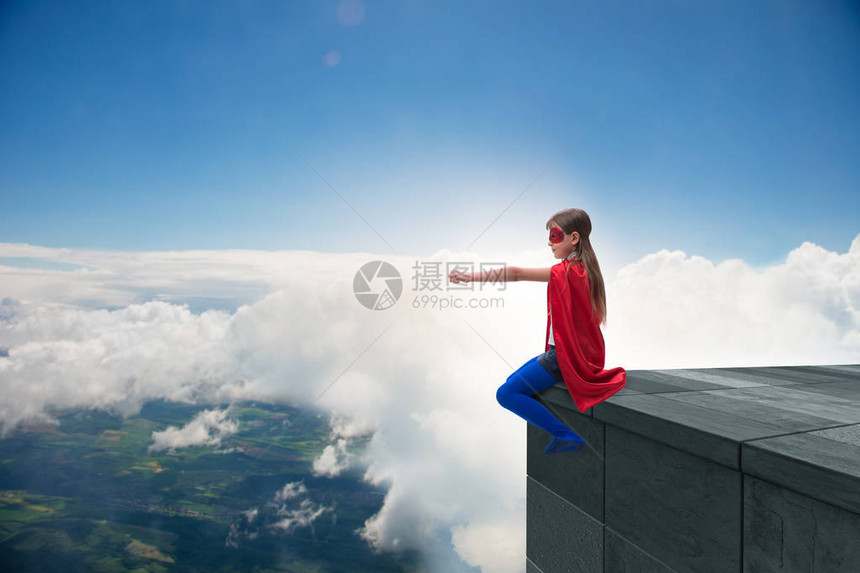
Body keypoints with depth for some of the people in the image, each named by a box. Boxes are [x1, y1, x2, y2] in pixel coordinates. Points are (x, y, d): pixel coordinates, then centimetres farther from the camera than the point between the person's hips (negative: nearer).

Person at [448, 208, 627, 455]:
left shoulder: (565, 272, -18)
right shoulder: (584, 268, 9)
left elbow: (516, 274, -22)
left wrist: (471, 276, -21)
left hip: (564, 356, -10)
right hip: (581, 353, 10)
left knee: (506, 394, -11)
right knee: (512, 381, 19)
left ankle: (567, 436, -9)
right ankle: (562, 432, 14)